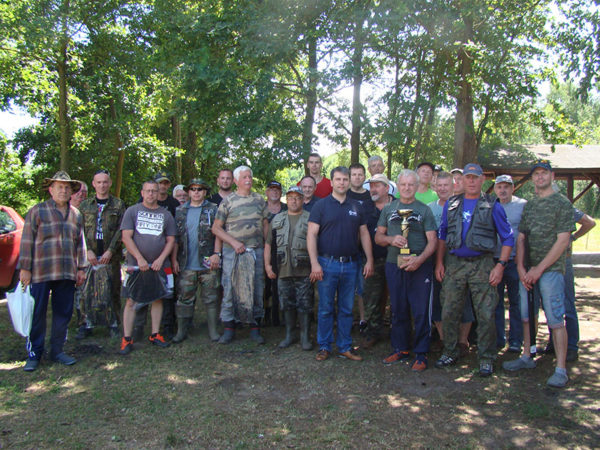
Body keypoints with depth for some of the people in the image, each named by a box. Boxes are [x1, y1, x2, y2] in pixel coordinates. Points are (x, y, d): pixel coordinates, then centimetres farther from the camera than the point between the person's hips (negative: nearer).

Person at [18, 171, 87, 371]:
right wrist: (25, 268, -6)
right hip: (41, 272, -4)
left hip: (67, 273, 4)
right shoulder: (37, 211, 1)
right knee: (37, 313, 1)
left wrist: (81, 268, 14)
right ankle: (34, 353, 13)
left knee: (64, 313, 8)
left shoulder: (76, 215, 14)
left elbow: (80, 243, 18)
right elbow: (27, 241, -1)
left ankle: (57, 350, 20)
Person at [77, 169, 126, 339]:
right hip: (89, 256, 2)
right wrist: (88, 251, -7)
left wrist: (110, 251, -11)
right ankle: (86, 324, 12)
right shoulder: (85, 205, 12)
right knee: (87, 290, 2)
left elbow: (121, 230, -2)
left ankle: (113, 324, 12)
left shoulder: (118, 205, 6)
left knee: (113, 291, 2)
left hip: (111, 257, -2)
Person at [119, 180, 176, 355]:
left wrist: (161, 259, -6)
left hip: (159, 265, 3)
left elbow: (171, 240, 8)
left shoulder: (166, 214, 10)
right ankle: (127, 339, 6)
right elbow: (126, 237, -3)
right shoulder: (132, 211, 4)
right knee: (131, 301, -1)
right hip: (136, 265, -2)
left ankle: (155, 335, 19)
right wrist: (140, 258, -12)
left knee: (158, 299, 8)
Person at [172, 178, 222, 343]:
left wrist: (216, 253, -11)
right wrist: (174, 259, 5)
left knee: (211, 298, 4)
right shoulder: (180, 211, 12)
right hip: (186, 264, 2)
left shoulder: (213, 210, 5)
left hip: (208, 263, -2)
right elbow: (175, 237, 11)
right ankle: (182, 330, 17)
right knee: (184, 297, 6)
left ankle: (213, 330, 13)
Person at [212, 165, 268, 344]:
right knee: (230, 289, 0)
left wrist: (267, 245, 3)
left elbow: (265, 224, 15)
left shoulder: (259, 199, 11)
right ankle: (229, 328, 11)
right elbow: (216, 228, 0)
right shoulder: (228, 201, 2)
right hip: (233, 251, -2)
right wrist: (234, 243, -10)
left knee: (257, 289, 4)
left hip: (256, 251, 2)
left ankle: (254, 327, 15)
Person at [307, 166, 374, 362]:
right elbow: (311, 235, -6)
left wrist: (369, 260, 5)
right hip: (327, 263, -3)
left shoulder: (356, 207, 11)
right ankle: (324, 347, 17)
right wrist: (314, 263, -14)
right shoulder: (321, 205, -1)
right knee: (325, 308, 4)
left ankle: (345, 347, 21)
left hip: (350, 264, 3)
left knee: (346, 309, 10)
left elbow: (364, 234, 14)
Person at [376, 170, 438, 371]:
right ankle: (400, 349, 24)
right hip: (394, 265, 3)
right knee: (398, 310, 11)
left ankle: (421, 354, 10)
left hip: (419, 266, -3)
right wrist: (391, 239, -9)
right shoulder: (388, 209, 12)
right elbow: (378, 236, 12)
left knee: (420, 311, -1)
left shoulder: (424, 210, 3)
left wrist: (420, 259, -17)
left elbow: (432, 240, -2)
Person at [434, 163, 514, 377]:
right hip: (454, 263, 3)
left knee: (486, 315, 0)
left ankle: (486, 359, 14)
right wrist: (439, 262, 8)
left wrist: (500, 265, -7)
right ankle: (450, 352, 23)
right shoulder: (451, 205, 10)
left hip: (482, 265, -3)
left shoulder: (492, 206, 1)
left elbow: (508, 238, 2)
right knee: (449, 312, 7)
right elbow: (442, 235, 15)